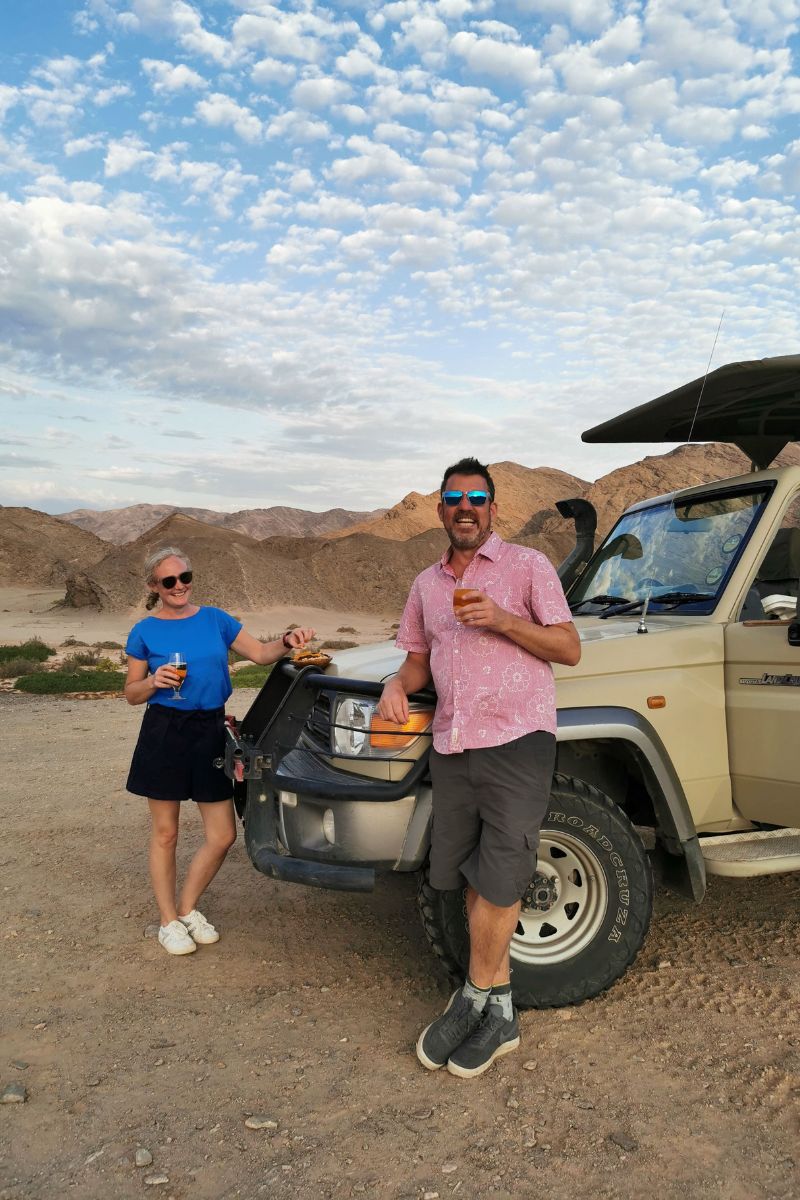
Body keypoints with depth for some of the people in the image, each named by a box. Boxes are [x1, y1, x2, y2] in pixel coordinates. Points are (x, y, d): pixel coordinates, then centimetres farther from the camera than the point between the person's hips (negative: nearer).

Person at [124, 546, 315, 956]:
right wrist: (154, 681, -15)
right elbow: (131, 693, 5)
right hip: (164, 733, -2)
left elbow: (259, 652, 4)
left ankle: (187, 908, 26)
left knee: (222, 836, 3)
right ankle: (169, 921, 24)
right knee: (165, 833, 6)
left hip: (210, 731, 3)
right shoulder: (145, 632, 1)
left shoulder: (215, 619, 6)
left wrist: (286, 641, -15)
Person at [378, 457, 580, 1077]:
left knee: (498, 879, -6)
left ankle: (476, 996, 15)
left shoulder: (527, 565, 1)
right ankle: (497, 1007, 23)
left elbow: (570, 648, -4)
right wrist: (397, 684, 0)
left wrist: (501, 619, -16)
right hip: (452, 746, 5)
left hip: (517, 738, -5)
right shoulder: (427, 584, 17)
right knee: (475, 879, 10)